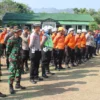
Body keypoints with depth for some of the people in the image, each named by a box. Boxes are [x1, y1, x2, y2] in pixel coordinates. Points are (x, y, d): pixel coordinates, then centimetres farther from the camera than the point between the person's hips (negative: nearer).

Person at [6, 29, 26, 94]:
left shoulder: (20, 39, 8)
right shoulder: (11, 39, -15)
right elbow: (8, 50, -13)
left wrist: (20, 55, 13)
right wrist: (12, 54, -7)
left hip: (19, 58, 8)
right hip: (13, 59, -8)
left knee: (19, 72, 15)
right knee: (12, 73, -4)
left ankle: (18, 84, 29)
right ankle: (11, 87, 5)